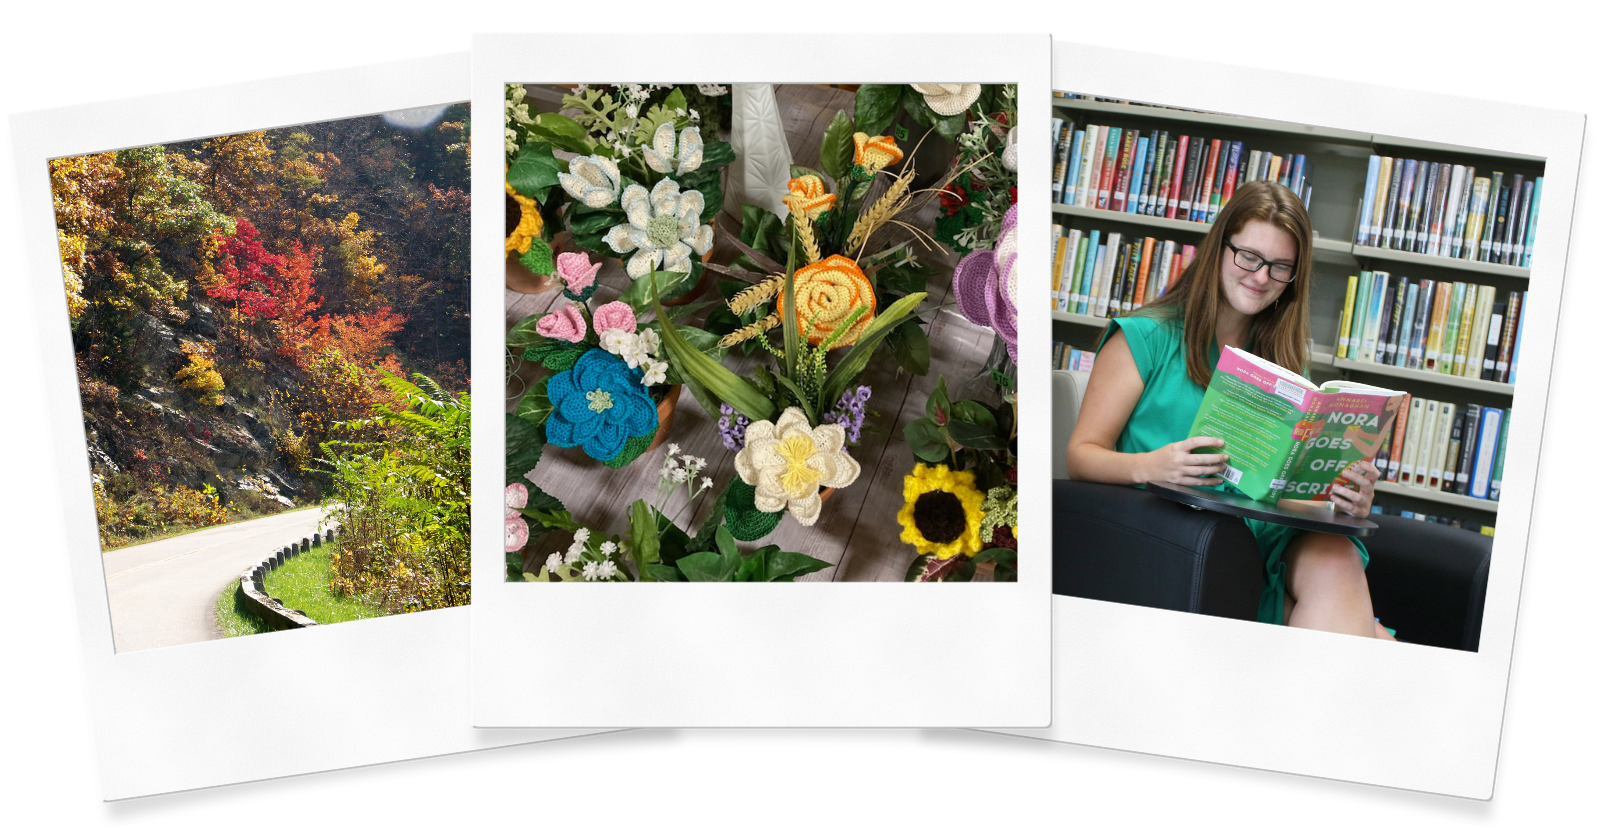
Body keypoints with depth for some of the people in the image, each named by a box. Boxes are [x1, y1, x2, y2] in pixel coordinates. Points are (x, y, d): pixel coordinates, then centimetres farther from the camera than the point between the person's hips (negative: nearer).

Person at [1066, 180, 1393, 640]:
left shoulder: (1285, 359, 21)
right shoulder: (1145, 338, 5)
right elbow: (1081, 454, -2)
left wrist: (1346, 493, -10)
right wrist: (1148, 467, -23)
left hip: (1269, 530, 5)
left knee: (1337, 559, -32)